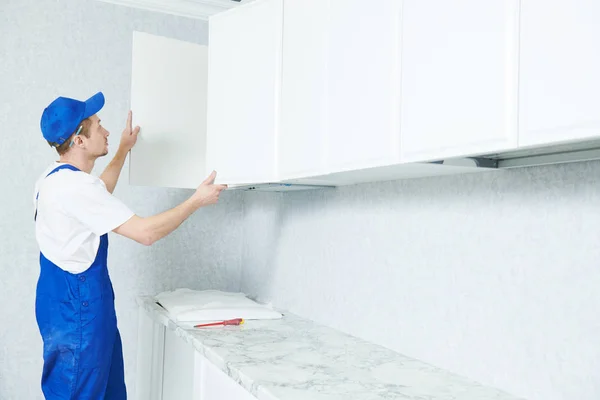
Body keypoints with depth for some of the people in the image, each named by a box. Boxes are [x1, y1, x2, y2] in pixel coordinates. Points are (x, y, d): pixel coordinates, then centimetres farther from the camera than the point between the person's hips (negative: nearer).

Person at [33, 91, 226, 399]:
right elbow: (145, 233, -26)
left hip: (69, 300, 10)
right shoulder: (74, 184, -23)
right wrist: (197, 200, -15)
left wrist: (124, 149, 31)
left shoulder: (55, 177, 8)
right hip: (77, 305, -10)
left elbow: (98, 196, 30)